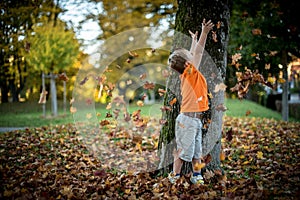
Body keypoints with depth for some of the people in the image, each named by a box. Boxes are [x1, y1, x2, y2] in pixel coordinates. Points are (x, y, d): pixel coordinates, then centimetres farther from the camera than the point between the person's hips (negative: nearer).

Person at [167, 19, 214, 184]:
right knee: (183, 149, -3)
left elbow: (193, 54, 27)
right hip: (188, 118, -9)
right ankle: (174, 177, 4)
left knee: (197, 150, 13)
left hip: (195, 119, 9)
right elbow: (198, 53, -16)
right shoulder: (189, 72, -9)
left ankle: (197, 176, 20)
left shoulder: (188, 74, 13)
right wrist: (204, 33, -19)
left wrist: (194, 39, 38)